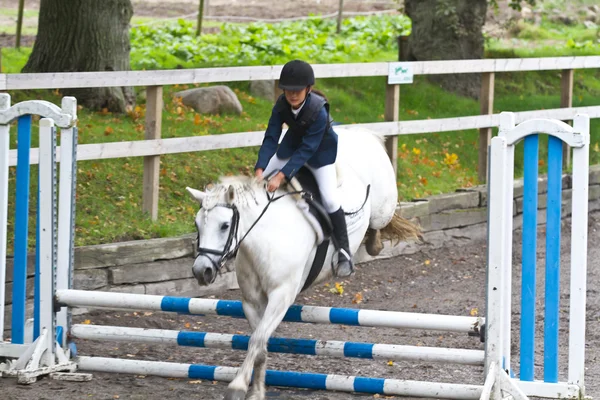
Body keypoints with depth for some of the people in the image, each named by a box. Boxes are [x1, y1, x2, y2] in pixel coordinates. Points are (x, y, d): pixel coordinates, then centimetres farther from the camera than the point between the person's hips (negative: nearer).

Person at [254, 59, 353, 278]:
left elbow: (307, 150, -35)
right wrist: (260, 170, -35)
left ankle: (344, 252, -5)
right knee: (260, 181, 6)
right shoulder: (282, 105, -23)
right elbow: (271, 138, -22)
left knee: (330, 199, -17)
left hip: (319, 150, -6)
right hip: (293, 144, 6)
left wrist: (281, 176, -40)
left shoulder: (319, 111, -36)